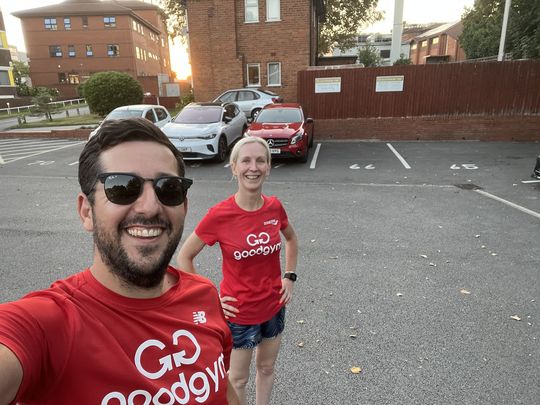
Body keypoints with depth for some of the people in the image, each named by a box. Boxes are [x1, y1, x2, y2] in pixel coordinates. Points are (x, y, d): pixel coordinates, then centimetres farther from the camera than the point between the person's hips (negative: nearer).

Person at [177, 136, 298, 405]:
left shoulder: (275, 207, -10)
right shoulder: (219, 215, -22)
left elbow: (291, 239, 11)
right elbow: (184, 257, -11)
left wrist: (289, 276, 4)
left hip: (274, 306, 4)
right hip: (239, 312, -4)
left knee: (267, 367, 26)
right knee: (238, 378, 19)